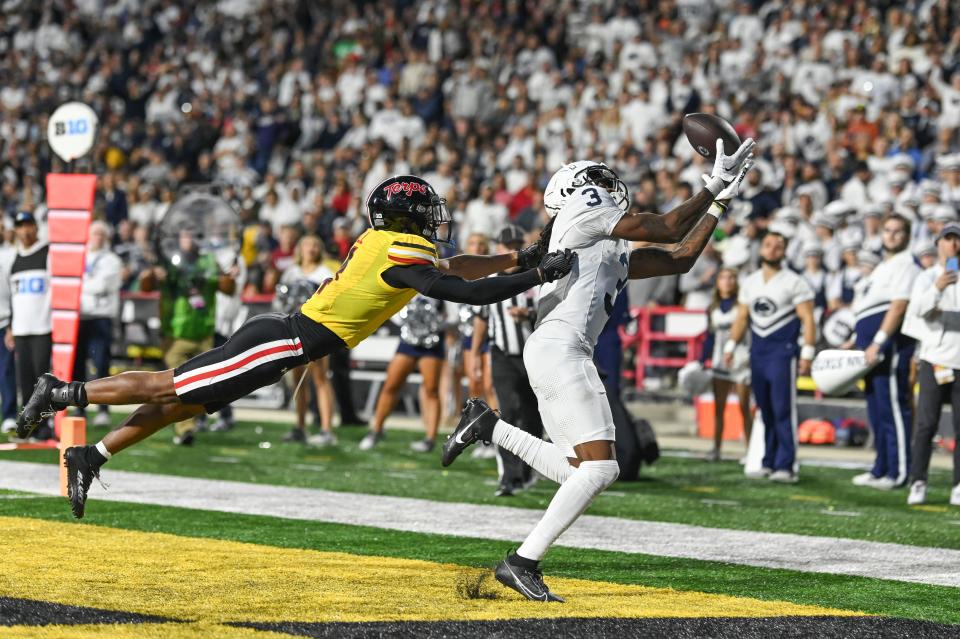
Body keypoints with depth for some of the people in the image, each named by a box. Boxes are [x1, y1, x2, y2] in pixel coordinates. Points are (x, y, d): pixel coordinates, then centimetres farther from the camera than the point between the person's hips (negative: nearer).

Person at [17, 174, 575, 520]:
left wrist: (517, 257, 24)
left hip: (281, 336, 9)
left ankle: (90, 457, 13)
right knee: (173, 388, -4)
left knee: (184, 402, 12)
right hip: (282, 345, -9)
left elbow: (451, 266, 27)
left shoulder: (383, 241, 14)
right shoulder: (402, 257, -14)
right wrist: (540, 275, -15)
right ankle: (63, 394, 0)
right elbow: (464, 292, -20)